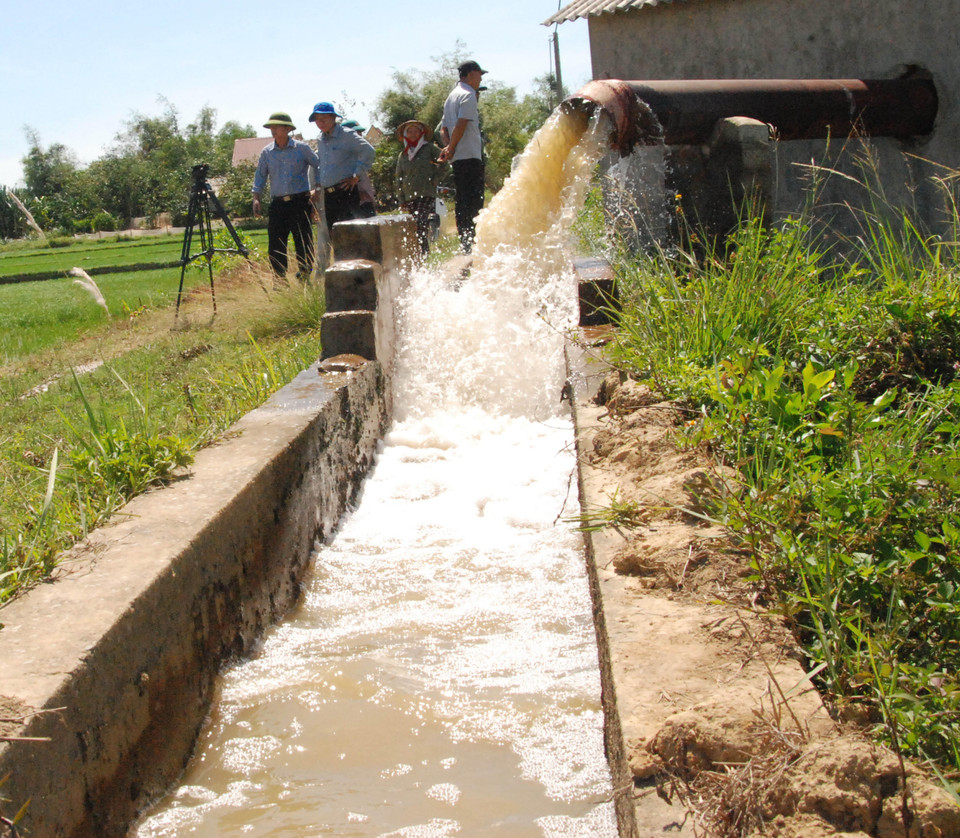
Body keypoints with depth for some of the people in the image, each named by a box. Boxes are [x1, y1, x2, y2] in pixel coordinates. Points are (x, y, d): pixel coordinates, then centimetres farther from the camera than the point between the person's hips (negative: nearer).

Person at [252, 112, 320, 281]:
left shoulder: (302, 148, 2)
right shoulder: (266, 152, 10)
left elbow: (319, 166, 9)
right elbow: (260, 176, 13)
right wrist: (256, 198, 1)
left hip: (300, 202, -3)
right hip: (278, 203, 3)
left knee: (303, 243, -3)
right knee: (275, 244, -1)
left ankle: (305, 276, 5)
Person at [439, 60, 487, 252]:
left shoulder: (451, 96, 22)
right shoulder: (468, 95, -8)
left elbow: (445, 127, 18)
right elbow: (461, 124, -18)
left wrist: (448, 146, 3)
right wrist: (451, 149, -13)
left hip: (458, 158, 9)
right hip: (470, 156, -9)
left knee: (462, 202, 11)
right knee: (473, 202, -11)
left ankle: (464, 244, 14)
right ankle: (470, 245, -18)